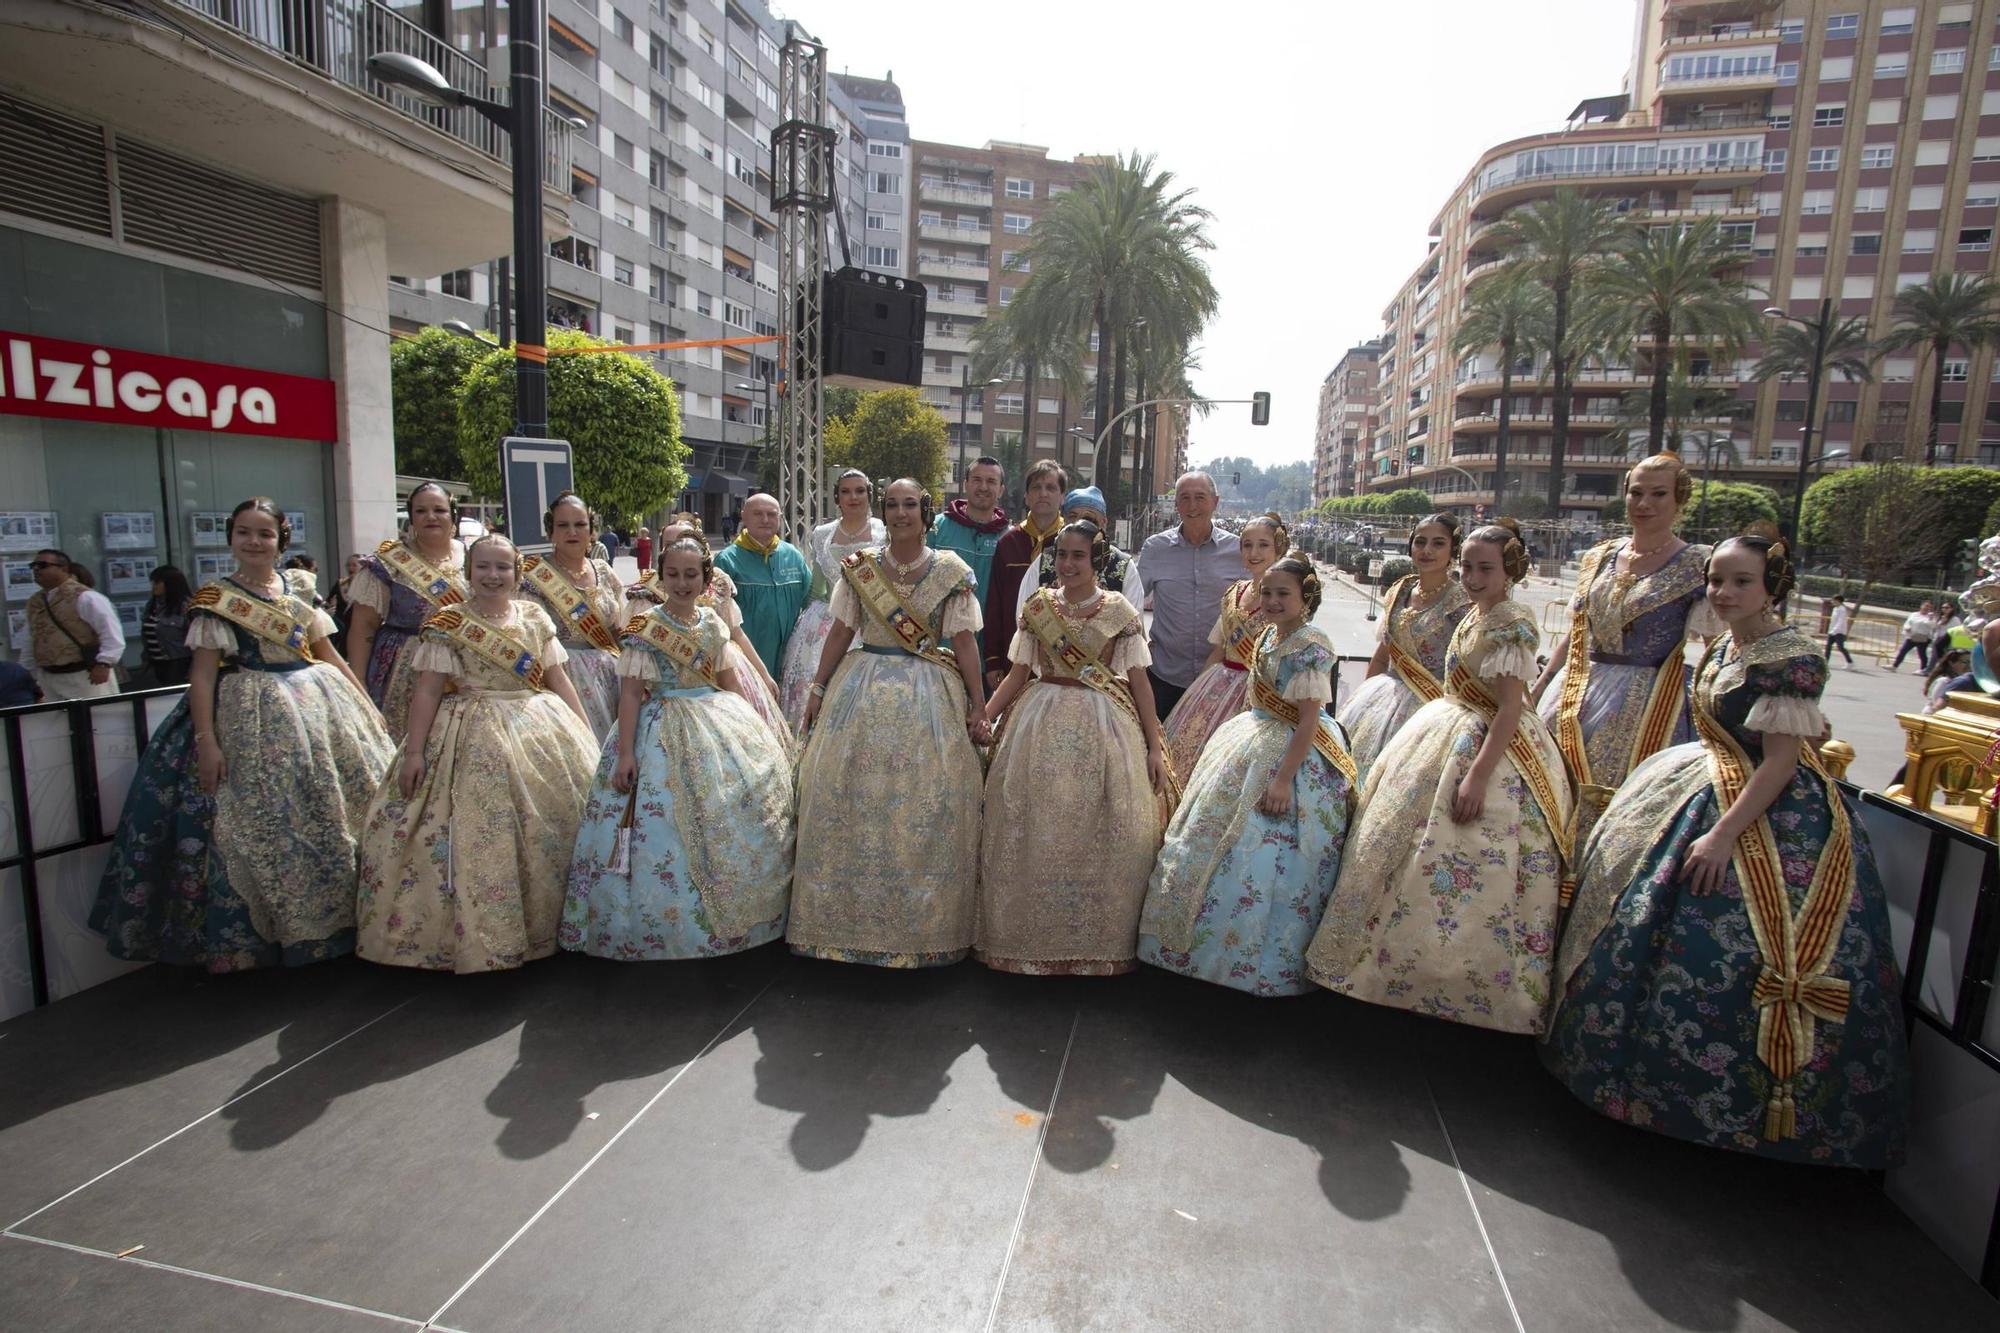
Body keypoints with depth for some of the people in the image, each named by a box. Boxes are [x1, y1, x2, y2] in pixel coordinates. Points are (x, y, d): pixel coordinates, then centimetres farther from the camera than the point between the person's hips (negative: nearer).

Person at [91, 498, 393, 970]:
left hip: (318, 706, 4)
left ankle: (334, 919, 21)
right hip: (250, 721, -4)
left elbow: (328, 655, 14)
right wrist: (206, 740, -16)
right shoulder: (215, 600, -2)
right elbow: (202, 673, -7)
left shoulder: (298, 591, 9)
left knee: (329, 816, 7)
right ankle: (259, 935, 10)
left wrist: (367, 705, 10)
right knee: (260, 824, -4)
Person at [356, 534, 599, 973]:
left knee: (555, 817, -1)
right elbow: (428, 690, -4)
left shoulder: (536, 619, 9)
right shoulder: (447, 625, -1)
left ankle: (545, 923, 15)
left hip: (541, 731, 3)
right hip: (474, 740, -3)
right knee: (477, 832, -7)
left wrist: (587, 735, 6)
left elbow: (559, 681, 11)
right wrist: (414, 751, -10)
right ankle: (476, 934, 8)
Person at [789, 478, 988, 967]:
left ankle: (924, 924, 14)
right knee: (852, 798, 2)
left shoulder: (950, 571, 0)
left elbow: (964, 642, -2)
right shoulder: (858, 567, 5)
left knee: (926, 806, -1)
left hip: (929, 696, -2)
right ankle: (849, 916, 18)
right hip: (864, 689, 2)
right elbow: (840, 633, 8)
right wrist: (818, 689, 5)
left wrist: (977, 706, -5)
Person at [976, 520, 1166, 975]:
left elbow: (1139, 681, 1)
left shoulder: (1120, 611, 1)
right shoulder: (1038, 606, 6)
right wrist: (983, 716, -5)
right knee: (1034, 830, 2)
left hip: (1102, 728, -2)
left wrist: (1154, 747, -3)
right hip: (1042, 724, 2)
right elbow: (1017, 674, 8)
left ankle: (1099, 941, 16)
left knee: (1098, 832, 0)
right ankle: (1033, 935, 17)